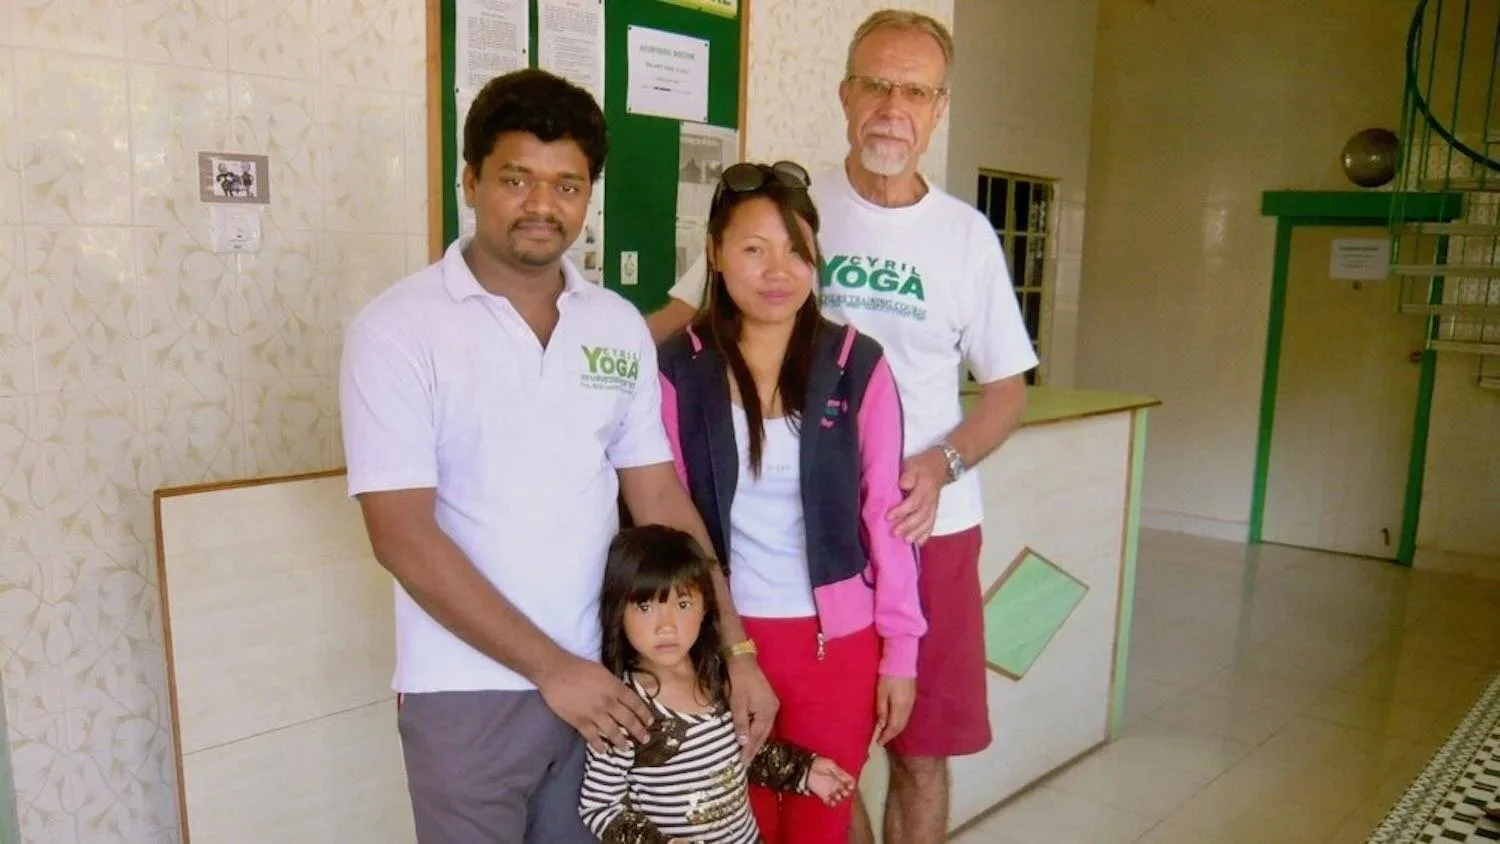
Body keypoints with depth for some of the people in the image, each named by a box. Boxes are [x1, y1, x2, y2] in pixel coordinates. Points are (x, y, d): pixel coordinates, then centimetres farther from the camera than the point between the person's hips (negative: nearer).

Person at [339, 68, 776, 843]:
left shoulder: (621, 327, 3)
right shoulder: (397, 329, -10)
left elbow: (660, 500, 5)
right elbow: (402, 537, -14)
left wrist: (733, 647, 0)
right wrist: (550, 666, -14)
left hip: (603, 680, 4)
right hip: (468, 691, -4)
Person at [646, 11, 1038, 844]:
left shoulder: (966, 234, 2)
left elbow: (1007, 388, 7)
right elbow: (678, 321, -3)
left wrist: (942, 464, -11)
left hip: (930, 526, 1)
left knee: (920, 749, 11)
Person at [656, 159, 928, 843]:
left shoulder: (858, 364, -6)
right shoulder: (679, 368, -6)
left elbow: (885, 513, -3)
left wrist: (900, 648, -2)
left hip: (836, 637, 0)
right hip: (722, 634, 0)